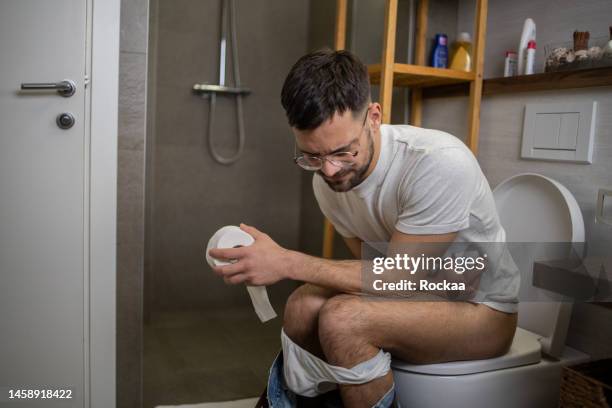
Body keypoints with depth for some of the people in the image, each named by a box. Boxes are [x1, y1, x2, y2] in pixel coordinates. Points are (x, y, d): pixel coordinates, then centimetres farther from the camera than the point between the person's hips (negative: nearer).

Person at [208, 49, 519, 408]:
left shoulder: (440, 163, -28)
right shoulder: (326, 180, -7)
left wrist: (287, 263, -28)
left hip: (484, 309, -5)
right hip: (417, 294, 6)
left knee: (341, 319, -28)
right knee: (304, 305, -19)